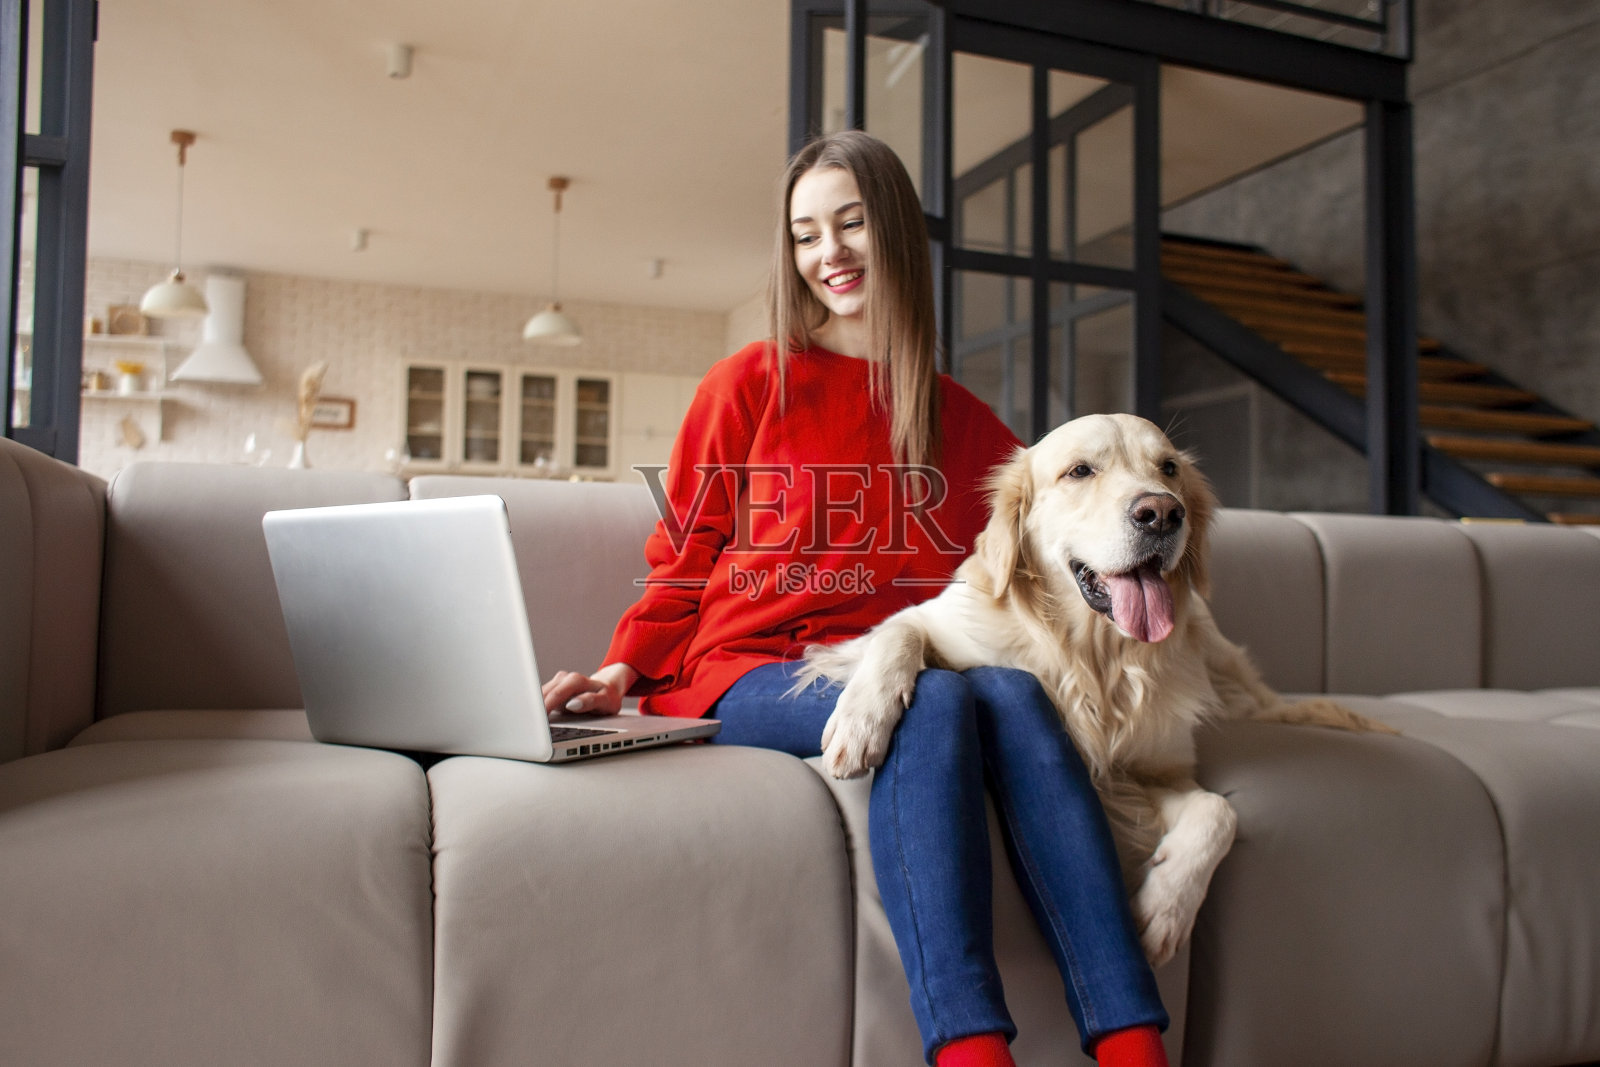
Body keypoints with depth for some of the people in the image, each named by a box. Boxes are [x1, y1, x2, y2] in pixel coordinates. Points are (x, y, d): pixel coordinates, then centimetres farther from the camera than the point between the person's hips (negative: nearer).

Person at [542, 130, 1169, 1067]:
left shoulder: (965, 422, 19)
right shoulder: (749, 385, 10)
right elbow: (683, 565, 10)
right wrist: (623, 671, -5)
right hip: (753, 674, -2)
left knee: (1011, 691, -31)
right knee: (931, 700, -34)